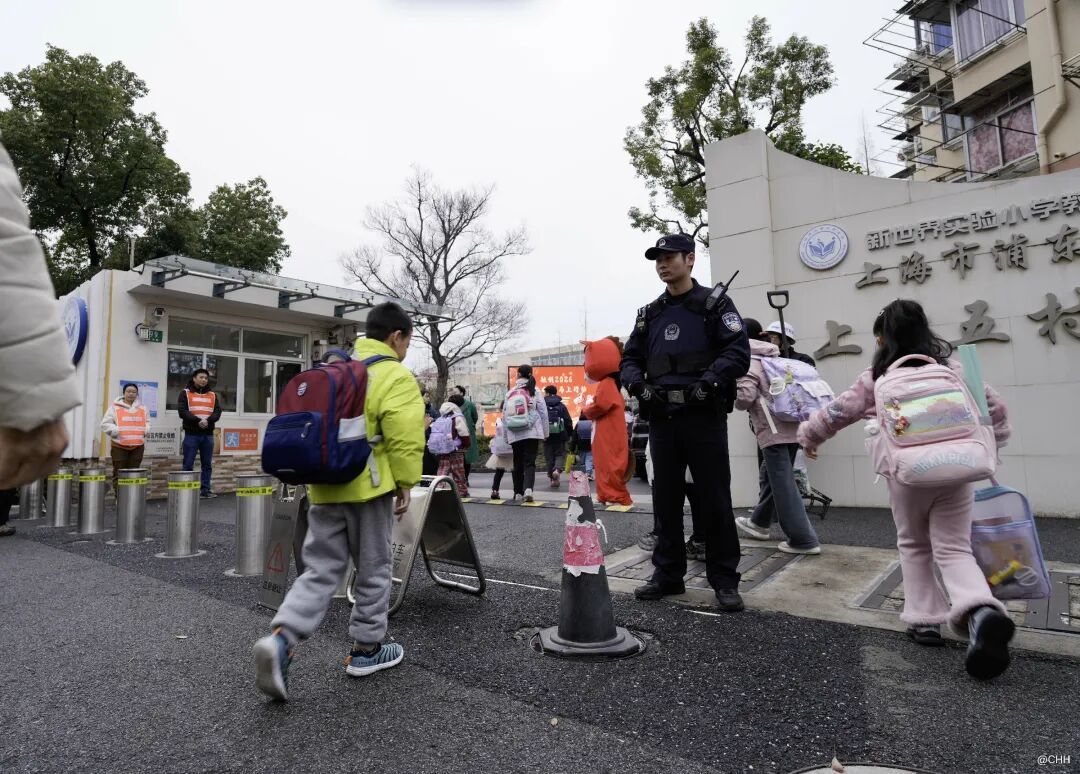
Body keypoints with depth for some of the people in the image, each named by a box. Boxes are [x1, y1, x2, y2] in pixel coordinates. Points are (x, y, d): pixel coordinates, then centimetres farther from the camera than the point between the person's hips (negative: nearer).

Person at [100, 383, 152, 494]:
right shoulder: (115, 407, 1)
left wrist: (146, 430, 5)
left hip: (138, 446, 3)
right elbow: (105, 424, -1)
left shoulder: (143, 408, 12)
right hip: (119, 446, -3)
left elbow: (147, 422, 24)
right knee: (119, 475, 1)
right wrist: (116, 431, -14)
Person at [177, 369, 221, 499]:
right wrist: (197, 421, -21)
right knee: (188, 464, -1)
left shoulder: (212, 395, 14)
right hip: (191, 434, -3)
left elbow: (217, 411, 3)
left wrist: (208, 421, -16)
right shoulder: (185, 393, 3)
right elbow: (182, 411, -9)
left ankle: (205, 489, 13)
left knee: (207, 464, 6)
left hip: (208, 434, 4)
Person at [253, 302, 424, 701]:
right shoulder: (397, 377, -8)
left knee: (321, 569, 11)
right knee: (373, 570, 10)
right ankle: (366, 649, 23)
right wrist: (405, 484, -6)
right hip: (367, 486, -6)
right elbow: (404, 439, -16)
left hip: (325, 485, 6)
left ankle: (281, 638, -7)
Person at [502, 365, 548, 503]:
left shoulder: (509, 392, 6)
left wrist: (506, 434, 13)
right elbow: (543, 412, 0)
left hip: (515, 434, 2)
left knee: (518, 463, 13)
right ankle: (528, 489, -21)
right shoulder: (534, 391, 1)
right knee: (529, 462, -2)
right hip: (532, 432, -2)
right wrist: (545, 433, 7)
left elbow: (504, 414, 6)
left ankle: (518, 492, 17)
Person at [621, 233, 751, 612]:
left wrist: (708, 382, -21)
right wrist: (638, 384, -4)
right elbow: (630, 358, 16)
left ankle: (724, 580, 14)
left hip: (704, 415, -5)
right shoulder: (649, 314, 17)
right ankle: (668, 574, 23)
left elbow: (738, 353, -8)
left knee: (715, 499, 1)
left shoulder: (714, 303, 2)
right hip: (662, 418, 5)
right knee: (665, 499, 10)